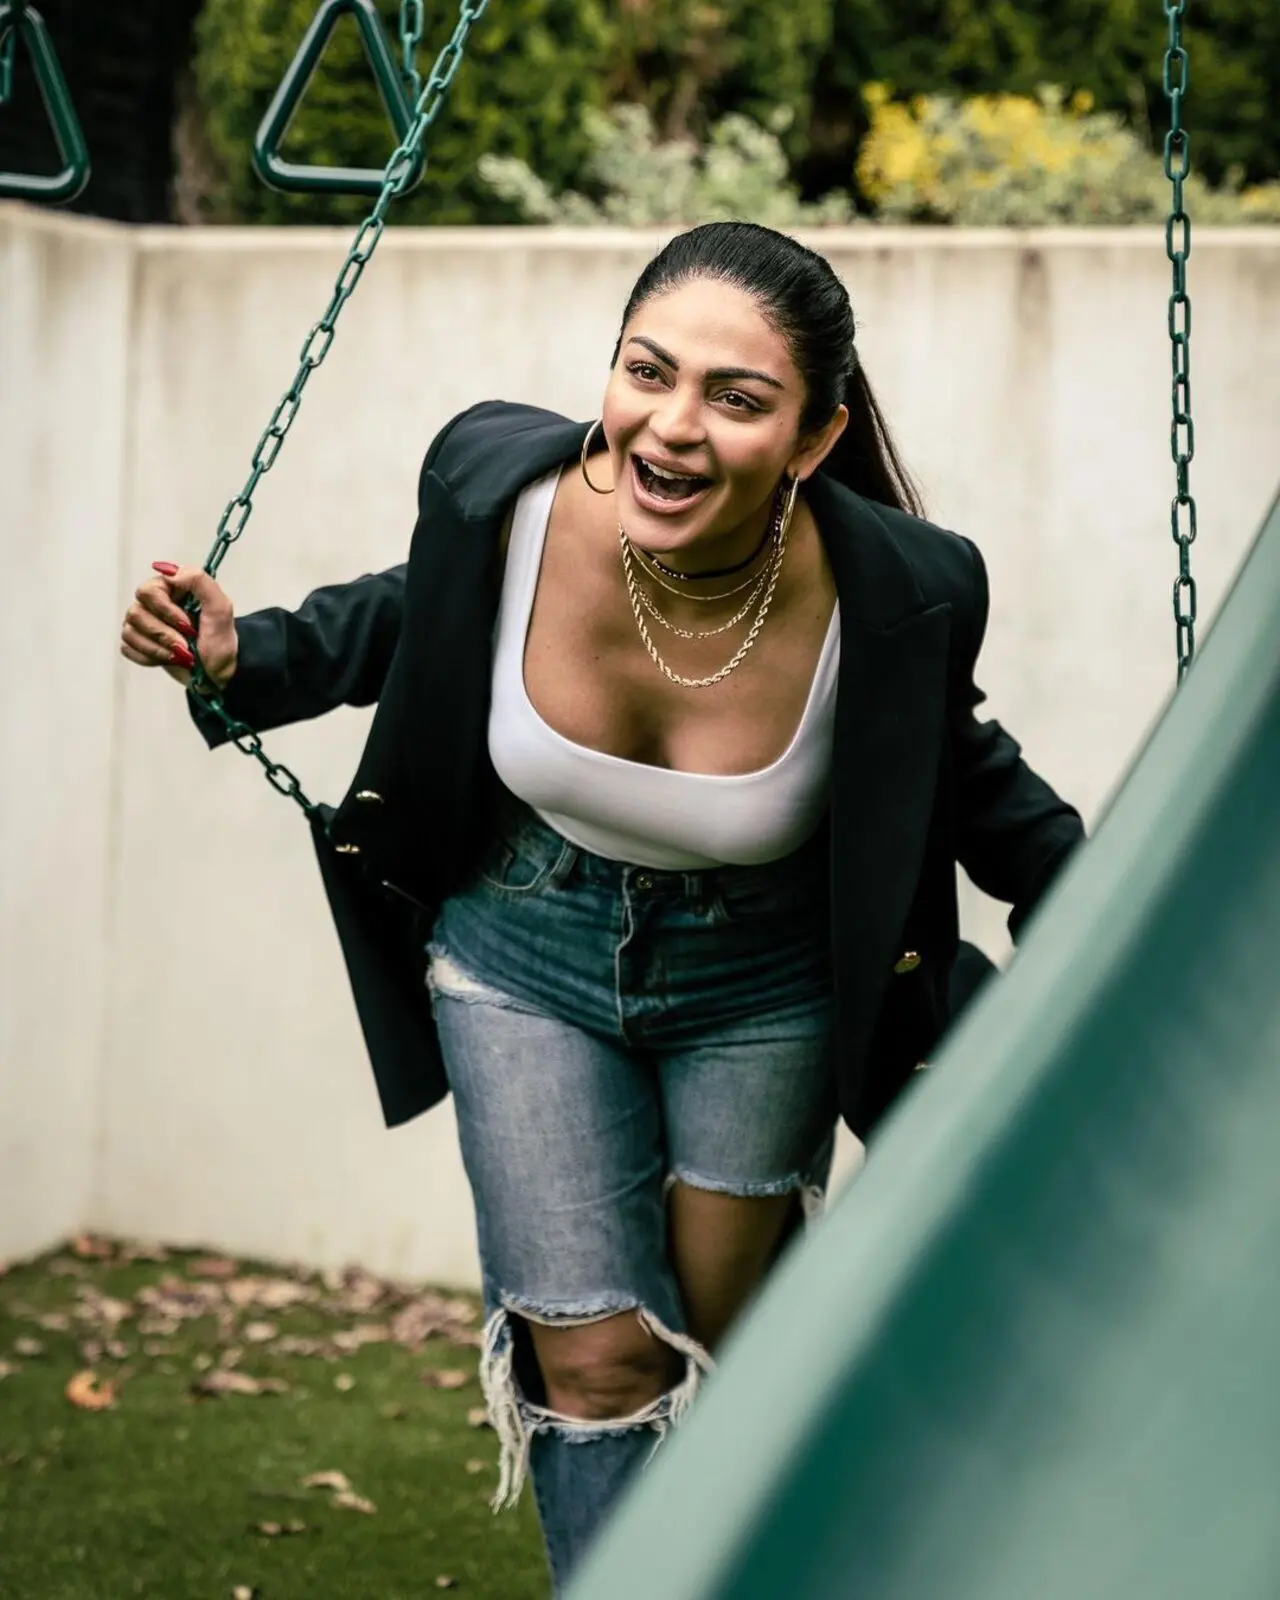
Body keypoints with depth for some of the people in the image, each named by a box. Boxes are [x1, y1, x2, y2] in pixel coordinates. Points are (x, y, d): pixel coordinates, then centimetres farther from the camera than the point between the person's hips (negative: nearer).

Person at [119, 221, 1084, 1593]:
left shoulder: (903, 591, -28)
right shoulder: (499, 481, -26)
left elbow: (955, 767, -4)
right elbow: (422, 609, 0)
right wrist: (242, 661, -12)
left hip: (762, 988, 0)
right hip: (526, 951, 1)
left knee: (722, 1343, 14)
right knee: (595, 1354, 0)